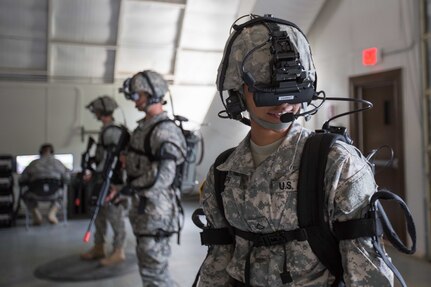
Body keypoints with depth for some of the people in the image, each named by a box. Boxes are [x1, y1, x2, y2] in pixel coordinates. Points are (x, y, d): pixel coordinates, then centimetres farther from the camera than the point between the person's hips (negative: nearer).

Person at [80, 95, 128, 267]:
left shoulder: (113, 132, -17)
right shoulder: (105, 130, 13)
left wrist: (94, 175, -18)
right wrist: (93, 174, 16)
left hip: (112, 181, -10)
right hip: (103, 180, 10)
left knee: (115, 216, -1)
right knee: (100, 214, 16)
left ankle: (118, 252, 8)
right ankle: (98, 248, 27)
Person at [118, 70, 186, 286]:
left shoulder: (164, 130, -18)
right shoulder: (143, 126, 12)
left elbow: (163, 177, -26)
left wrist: (129, 187, -16)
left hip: (157, 210, -9)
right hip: (143, 208, 9)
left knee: (154, 269, 0)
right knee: (148, 264, 20)